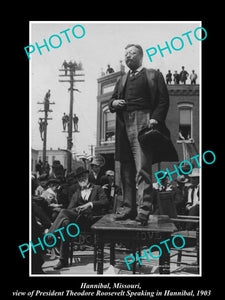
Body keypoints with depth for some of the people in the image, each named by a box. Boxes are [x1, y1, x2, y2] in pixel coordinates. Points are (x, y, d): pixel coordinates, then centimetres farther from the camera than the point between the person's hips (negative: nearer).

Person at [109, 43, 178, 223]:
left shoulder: (153, 75, 10)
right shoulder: (122, 80, 26)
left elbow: (163, 100, 0)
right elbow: (112, 101, 24)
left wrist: (155, 118, -15)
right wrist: (114, 103, 0)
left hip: (143, 122, -6)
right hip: (124, 126, 6)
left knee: (143, 167, -14)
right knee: (126, 168, 4)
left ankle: (145, 209, -15)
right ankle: (129, 208, 8)